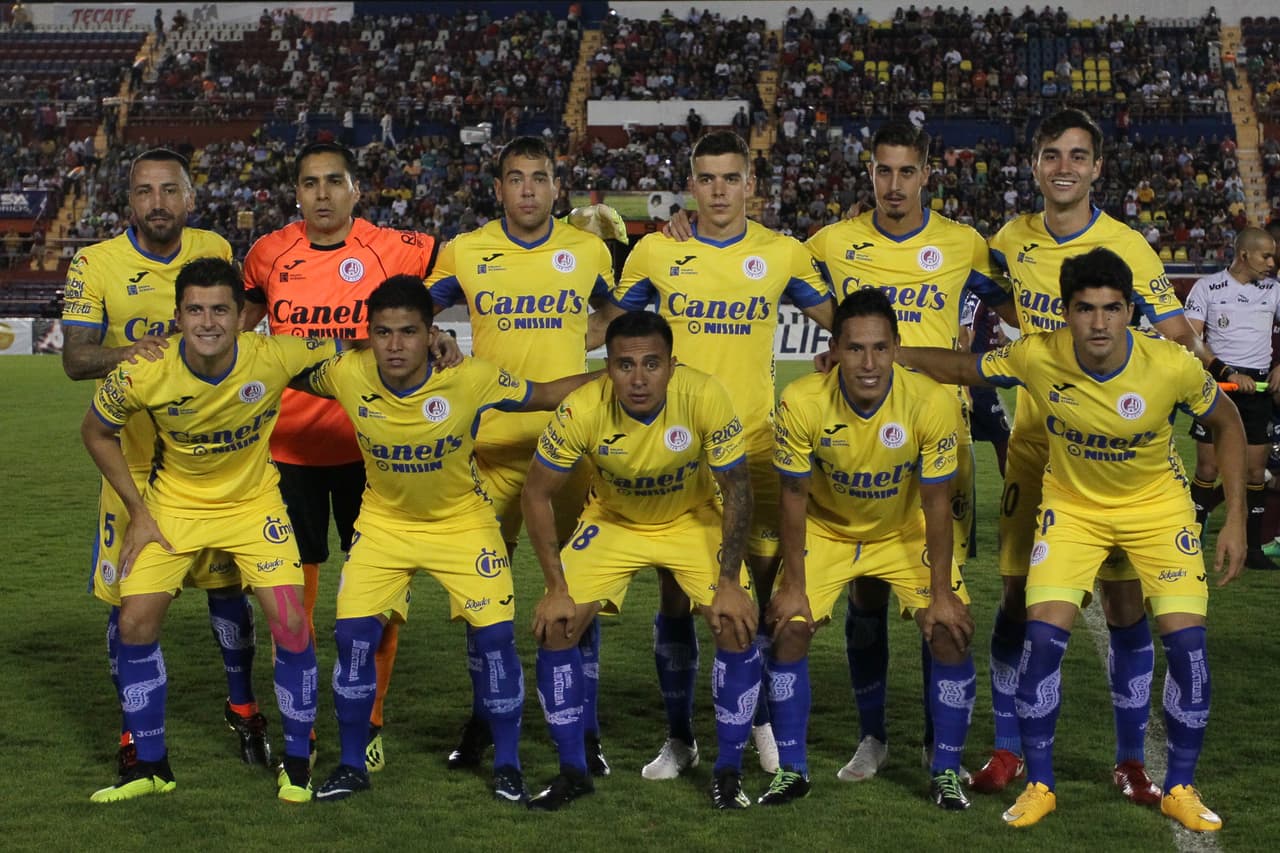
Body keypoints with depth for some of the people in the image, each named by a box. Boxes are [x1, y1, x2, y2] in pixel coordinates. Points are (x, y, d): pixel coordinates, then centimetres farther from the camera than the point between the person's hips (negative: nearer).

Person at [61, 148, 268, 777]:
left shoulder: (214, 251, 1)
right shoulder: (96, 263, -8)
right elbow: (74, 358, -14)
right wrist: (125, 354, -34)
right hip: (132, 458, -2)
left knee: (227, 583, 7)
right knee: (127, 596, 1)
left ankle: (242, 707, 27)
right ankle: (135, 730, 17)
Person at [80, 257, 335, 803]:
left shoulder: (275, 358, -25)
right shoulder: (143, 376, -23)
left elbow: (342, 349, -6)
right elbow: (96, 432, -4)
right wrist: (137, 510, -5)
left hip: (253, 502, -1)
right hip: (173, 503, 1)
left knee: (289, 623, -13)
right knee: (135, 623, -7)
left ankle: (297, 763, 8)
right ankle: (150, 766, 13)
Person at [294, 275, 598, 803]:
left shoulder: (471, 380, -27)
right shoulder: (348, 375, -21)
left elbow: (543, 395, -13)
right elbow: (299, 379, 2)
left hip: (463, 520, -1)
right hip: (384, 521, 2)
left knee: (494, 633, -9)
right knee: (353, 634, -8)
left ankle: (507, 765, 11)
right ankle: (351, 765, 11)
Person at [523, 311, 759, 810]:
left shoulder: (705, 398, -31)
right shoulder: (582, 410, -29)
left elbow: (737, 489, -17)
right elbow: (537, 494, -15)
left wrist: (728, 581, -19)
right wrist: (557, 588, -17)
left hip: (693, 520, -1)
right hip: (612, 521, 1)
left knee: (737, 625, -17)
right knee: (555, 627, -12)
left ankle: (728, 772, 2)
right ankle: (573, 771, 5)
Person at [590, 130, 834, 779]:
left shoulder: (782, 254, 4)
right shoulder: (655, 252, 3)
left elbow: (839, 324, 13)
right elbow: (605, 324, 13)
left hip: (754, 444, 0)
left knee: (762, 583, 3)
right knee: (675, 596, 3)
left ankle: (763, 718, 23)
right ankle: (679, 736, 16)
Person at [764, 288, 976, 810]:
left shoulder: (932, 404, -29)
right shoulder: (801, 403, -28)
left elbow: (936, 502, -17)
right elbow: (795, 496, -14)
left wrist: (940, 593, -15)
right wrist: (793, 585, -12)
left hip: (906, 531, 0)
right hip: (826, 529, 0)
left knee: (951, 631, -14)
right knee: (788, 629, -12)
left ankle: (947, 772, 4)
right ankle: (791, 770, 5)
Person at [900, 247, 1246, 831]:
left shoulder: (1172, 365, -26)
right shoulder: (1037, 357, -24)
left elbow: (1226, 421, -6)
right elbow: (959, 368, -6)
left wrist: (1235, 518, -8)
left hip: (1158, 503, 0)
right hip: (1072, 503, 1)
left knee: (1186, 639, -10)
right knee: (1043, 633, -14)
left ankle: (1180, 789, 9)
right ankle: (1039, 785, 4)